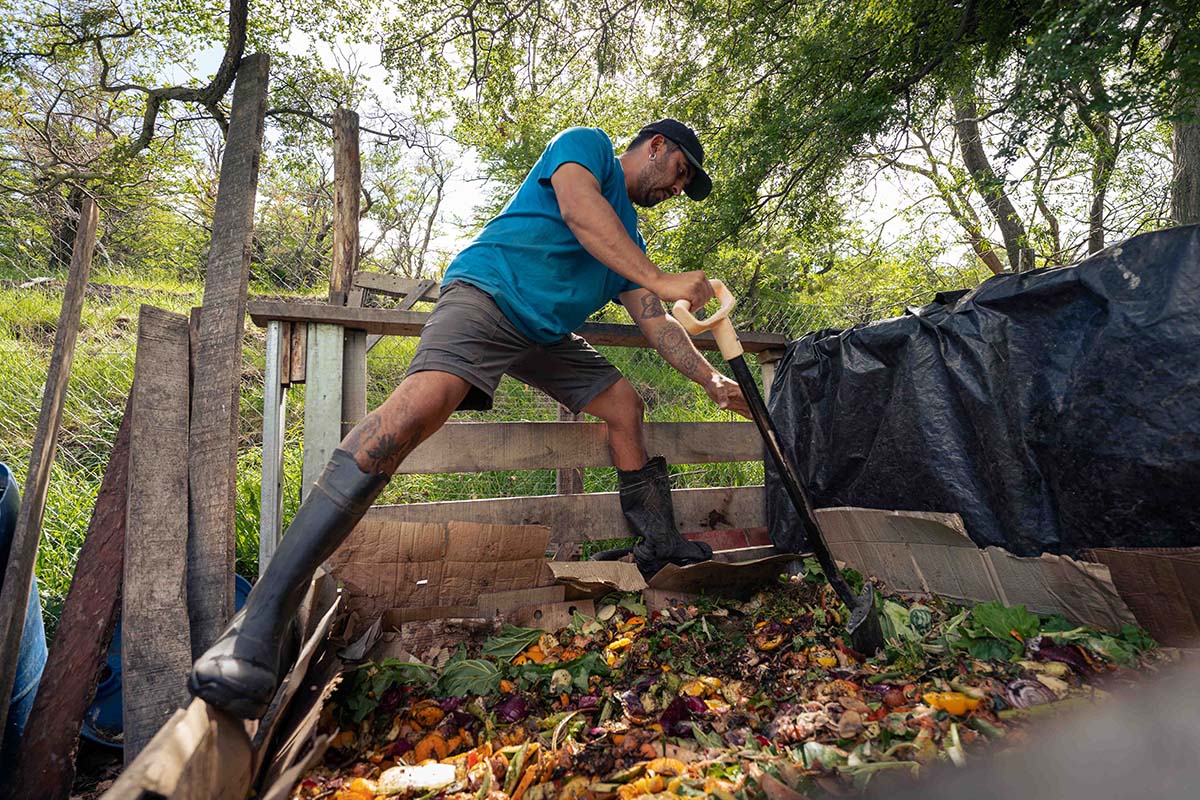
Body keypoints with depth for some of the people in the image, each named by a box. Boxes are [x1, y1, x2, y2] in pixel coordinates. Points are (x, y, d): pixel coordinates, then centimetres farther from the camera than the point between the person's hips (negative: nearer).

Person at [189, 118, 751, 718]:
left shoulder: (628, 236, 27)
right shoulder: (585, 142, 6)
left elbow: (653, 321, 23)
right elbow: (576, 205, -17)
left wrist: (711, 380, 18)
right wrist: (659, 280, -20)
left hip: (546, 335, 10)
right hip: (488, 292, -9)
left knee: (624, 403, 11)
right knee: (421, 401, -33)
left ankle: (660, 544, 28)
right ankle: (261, 620, -35)